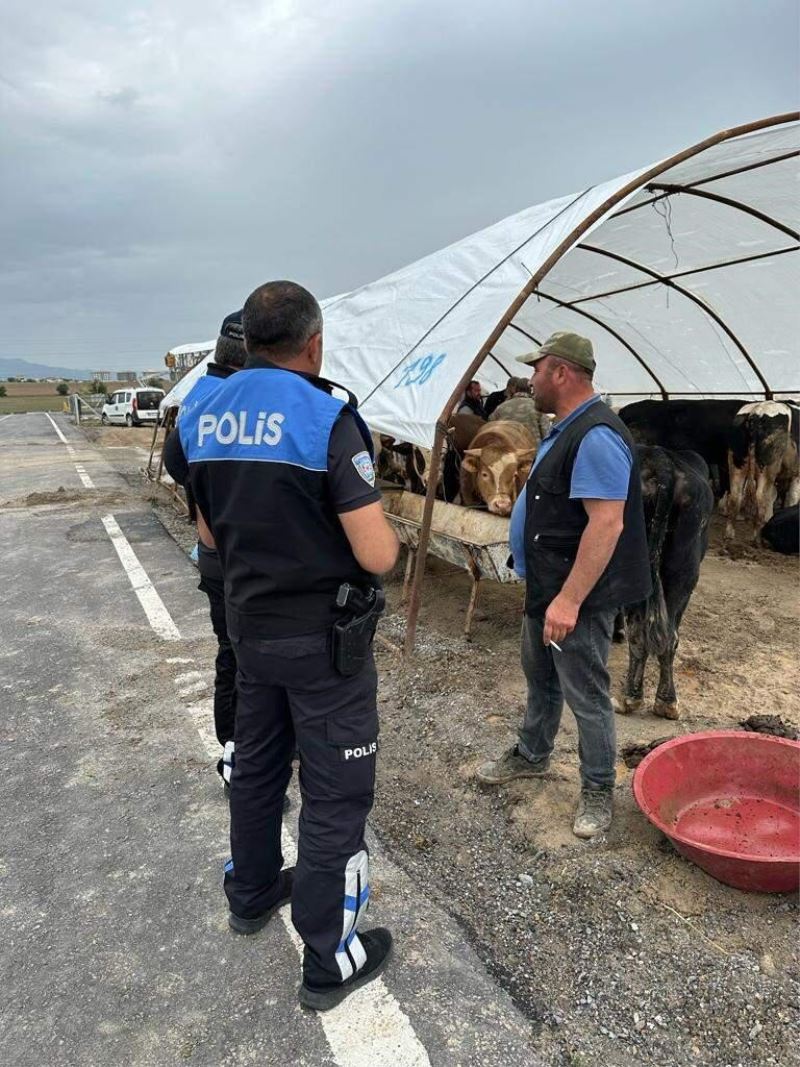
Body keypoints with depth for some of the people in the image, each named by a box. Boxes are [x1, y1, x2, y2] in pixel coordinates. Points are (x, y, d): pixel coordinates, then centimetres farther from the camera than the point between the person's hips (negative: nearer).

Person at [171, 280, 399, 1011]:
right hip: (324, 635, -7)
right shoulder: (326, 414, -20)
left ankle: (251, 894, 46)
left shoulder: (203, 417, 2)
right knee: (336, 791, 7)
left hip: (249, 625, 7)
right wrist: (381, 528, 0)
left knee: (256, 765, 24)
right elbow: (377, 555, -21)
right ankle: (331, 960, 24)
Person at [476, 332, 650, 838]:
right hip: (546, 588, 11)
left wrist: (569, 600, -31)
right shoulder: (568, 429, 12)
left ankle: (599, 788, 24)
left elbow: (607, 523, -30)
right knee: (540, 677, 24)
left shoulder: (597, 436, -23)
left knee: (586, 695, 4)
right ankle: (532, 755, 44)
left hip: (579, 597, -11)